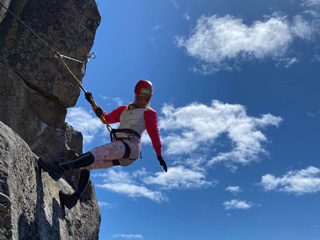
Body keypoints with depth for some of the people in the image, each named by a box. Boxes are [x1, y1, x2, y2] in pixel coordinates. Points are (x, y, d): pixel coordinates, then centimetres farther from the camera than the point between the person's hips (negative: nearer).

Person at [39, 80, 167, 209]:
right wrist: (93, 103, 22)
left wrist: (159, 156, -3)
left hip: (130, 146, -8)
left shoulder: (148, 113, 13)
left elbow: (154, 134, 5)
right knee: (87, 164, -1)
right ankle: (75, 197, -13)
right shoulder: (124, 110, 30)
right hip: (119, 151, 8)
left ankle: (60, 168, -45)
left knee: (95, 153, -28)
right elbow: (106, 119, 30)